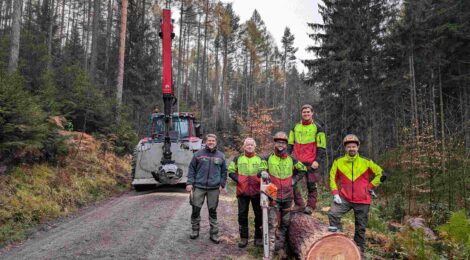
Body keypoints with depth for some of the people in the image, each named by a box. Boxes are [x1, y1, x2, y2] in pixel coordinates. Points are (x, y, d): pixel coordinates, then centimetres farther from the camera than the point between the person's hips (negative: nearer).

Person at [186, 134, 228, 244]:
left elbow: (224, 171, 12)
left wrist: (222, 184, 3)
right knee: (196, 209, 2)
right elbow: (192, 169, 5)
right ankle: (195, 230, 22)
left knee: (213, 211, 7)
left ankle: (214, 233, 16)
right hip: (199, 187, 0)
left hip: (214, 188, 1)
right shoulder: (198, 154, 3)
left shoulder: (221, 156, 8)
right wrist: (189, 183, -2)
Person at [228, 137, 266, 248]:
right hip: (242, 191, 0)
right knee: (242, 214, 5)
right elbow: (231, 171, 7)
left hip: (257, 191, 0)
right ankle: (243, 238, 16)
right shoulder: (238, 159, 8)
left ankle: (258, 237, 18)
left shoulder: (260, 159, 8)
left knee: (259, 214, 5)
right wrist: (238, 180, -9)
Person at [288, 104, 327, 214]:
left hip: (311, 162, -3)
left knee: (311, 185, 2)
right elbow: (290, 143, 17)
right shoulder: (295, 127, 14)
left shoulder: (317, 127, 3)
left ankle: (310, 206, 12)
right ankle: (300, 204, 9)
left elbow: (321, 146, 0)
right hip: (297, 161, 3)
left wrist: (317, 160, -10)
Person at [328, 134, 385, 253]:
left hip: (362, 200, 0)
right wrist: (335, 194, -4)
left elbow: (381, 174, 8)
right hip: (344, 198, 0)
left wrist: (371, 186, 1)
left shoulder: (366, 162, -2)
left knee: (360, 227, 9)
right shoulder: (338, 162, -2)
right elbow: (333, 178, 5)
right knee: (333, 213, -23)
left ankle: (359, 250, 24)